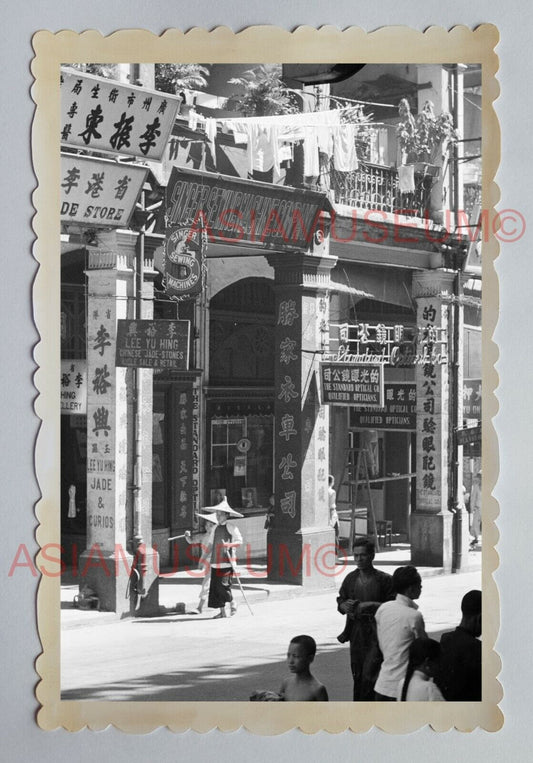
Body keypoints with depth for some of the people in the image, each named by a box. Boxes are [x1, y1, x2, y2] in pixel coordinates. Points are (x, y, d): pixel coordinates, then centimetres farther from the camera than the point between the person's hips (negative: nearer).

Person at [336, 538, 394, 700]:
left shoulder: (384, 579, -6)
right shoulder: (350, 579, 10)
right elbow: (340, 602, 18)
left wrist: (371, 605, -21)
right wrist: (345, 606, -5)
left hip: (376, 634, -5)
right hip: (356, 633, 5)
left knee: (369, 675, -13)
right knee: (358, 677, 10)